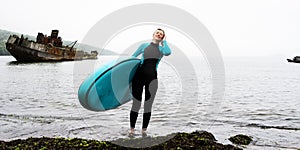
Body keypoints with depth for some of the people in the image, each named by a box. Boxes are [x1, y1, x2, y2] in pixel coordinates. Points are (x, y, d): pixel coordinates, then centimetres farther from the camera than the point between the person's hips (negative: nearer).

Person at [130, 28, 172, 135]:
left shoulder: (161, 48, 15)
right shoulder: (144, 45, 15)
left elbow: (168, 52, -9)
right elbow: (132, 57, 20)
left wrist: (164, 41, 5)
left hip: (152, 77, 1)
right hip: (139, 75, -1)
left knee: (148, 105, 5)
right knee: (136, 104, 2)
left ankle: (144, 130, 16)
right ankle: (132, 129, 14)